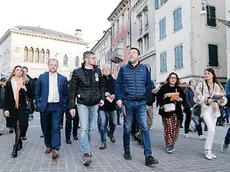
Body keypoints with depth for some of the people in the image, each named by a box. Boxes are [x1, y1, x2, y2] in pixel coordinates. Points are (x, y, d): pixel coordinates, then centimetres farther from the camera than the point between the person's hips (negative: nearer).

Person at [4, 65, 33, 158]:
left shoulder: (25, 83, 1)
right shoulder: (9, 83, 4)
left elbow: (30, 96, 0)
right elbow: (6, 97, 2)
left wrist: (26, 89, -18)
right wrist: (6, 109, -6)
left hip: (22, 108, -2)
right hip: (12, 108, 2)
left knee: (19, 127, -8)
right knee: (15, 127, 11)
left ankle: (15, 148, -7)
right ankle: (19, 143, 30)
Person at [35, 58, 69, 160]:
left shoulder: (63, 78, 4)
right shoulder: (42, 77, 5)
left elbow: (66, 93, 5)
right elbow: (37, 92, 7)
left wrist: (64, 106, -1)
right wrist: (38, 104, 0)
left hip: (57, 107, -1)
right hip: (45, 106, 2)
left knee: (56, 128, -8)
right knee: (46, 128, 11)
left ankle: (55, 149, -7)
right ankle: (48, 146, 27)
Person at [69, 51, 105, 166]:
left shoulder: (97, 71, 7)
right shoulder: (77, 72, -4)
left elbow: (101, 85, 15)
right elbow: (72, 90, -3)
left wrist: (102, 98, 1)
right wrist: (71, 106, -7)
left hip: (95, 104, 4)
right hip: (82, 103, -3)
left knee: (90, 128, 11)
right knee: (84, 128, -11)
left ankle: (86, 149, 28)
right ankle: (85, 154, -10)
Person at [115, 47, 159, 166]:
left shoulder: (144, 68, 8)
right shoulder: (123, 69, 6)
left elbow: (149, 84, 12)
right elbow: (118, 84, 3)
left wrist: (145, 95, 2)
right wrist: (119, 98, -8)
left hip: (141, 103, 0)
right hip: (127, 102, 0)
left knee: (145, 128, -8)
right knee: (127, 128, 9)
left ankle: (148, 156, -7)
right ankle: (127, 151, 26)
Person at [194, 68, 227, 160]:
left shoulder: (218, 85, 7)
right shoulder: (201, 85, -2)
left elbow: (223, 96, 10)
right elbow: (197, 98, -5)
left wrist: (222, 100, -12)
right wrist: (207, 100, -18)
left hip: (215, 109, 4)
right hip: (206, 108, -4)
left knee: (211, 130, 10)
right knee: (211, 129, -18)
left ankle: (208, 150, 23)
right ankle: (208, 150, -4)